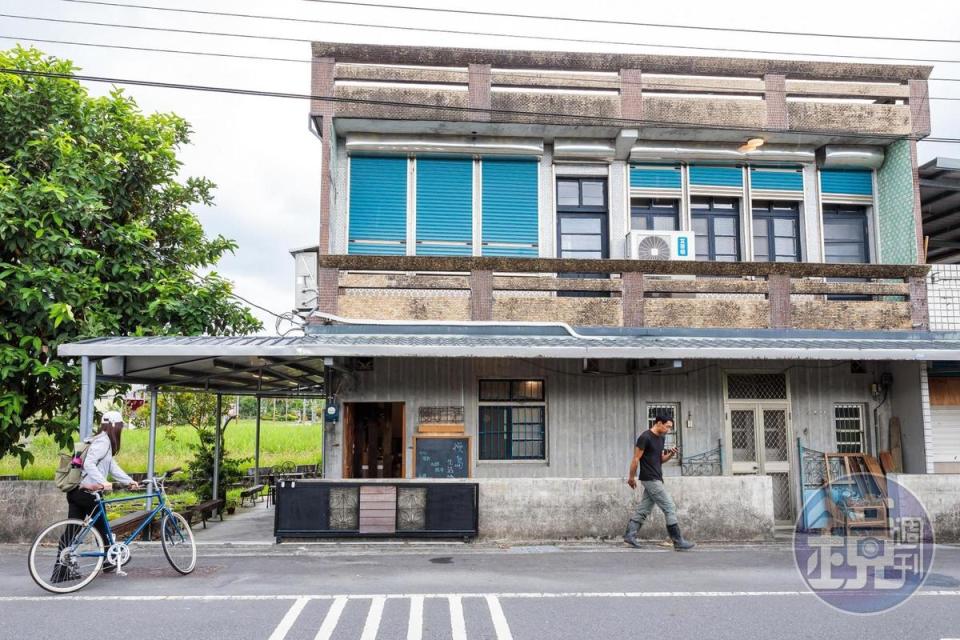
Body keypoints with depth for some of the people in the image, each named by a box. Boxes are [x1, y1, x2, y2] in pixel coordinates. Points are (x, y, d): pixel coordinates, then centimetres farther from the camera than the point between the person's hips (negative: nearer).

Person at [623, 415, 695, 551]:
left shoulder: (660, 438, 12)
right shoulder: (645, 437, -16)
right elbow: (636, 459, -13)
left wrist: (670, 455, 0)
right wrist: (632, 477, -10)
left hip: (656, 479, 9)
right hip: (650, 479, -9)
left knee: (644, 509, 10)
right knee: (670, 508, -7)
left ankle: (630, 535, 16)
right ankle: (678, 542, -3)